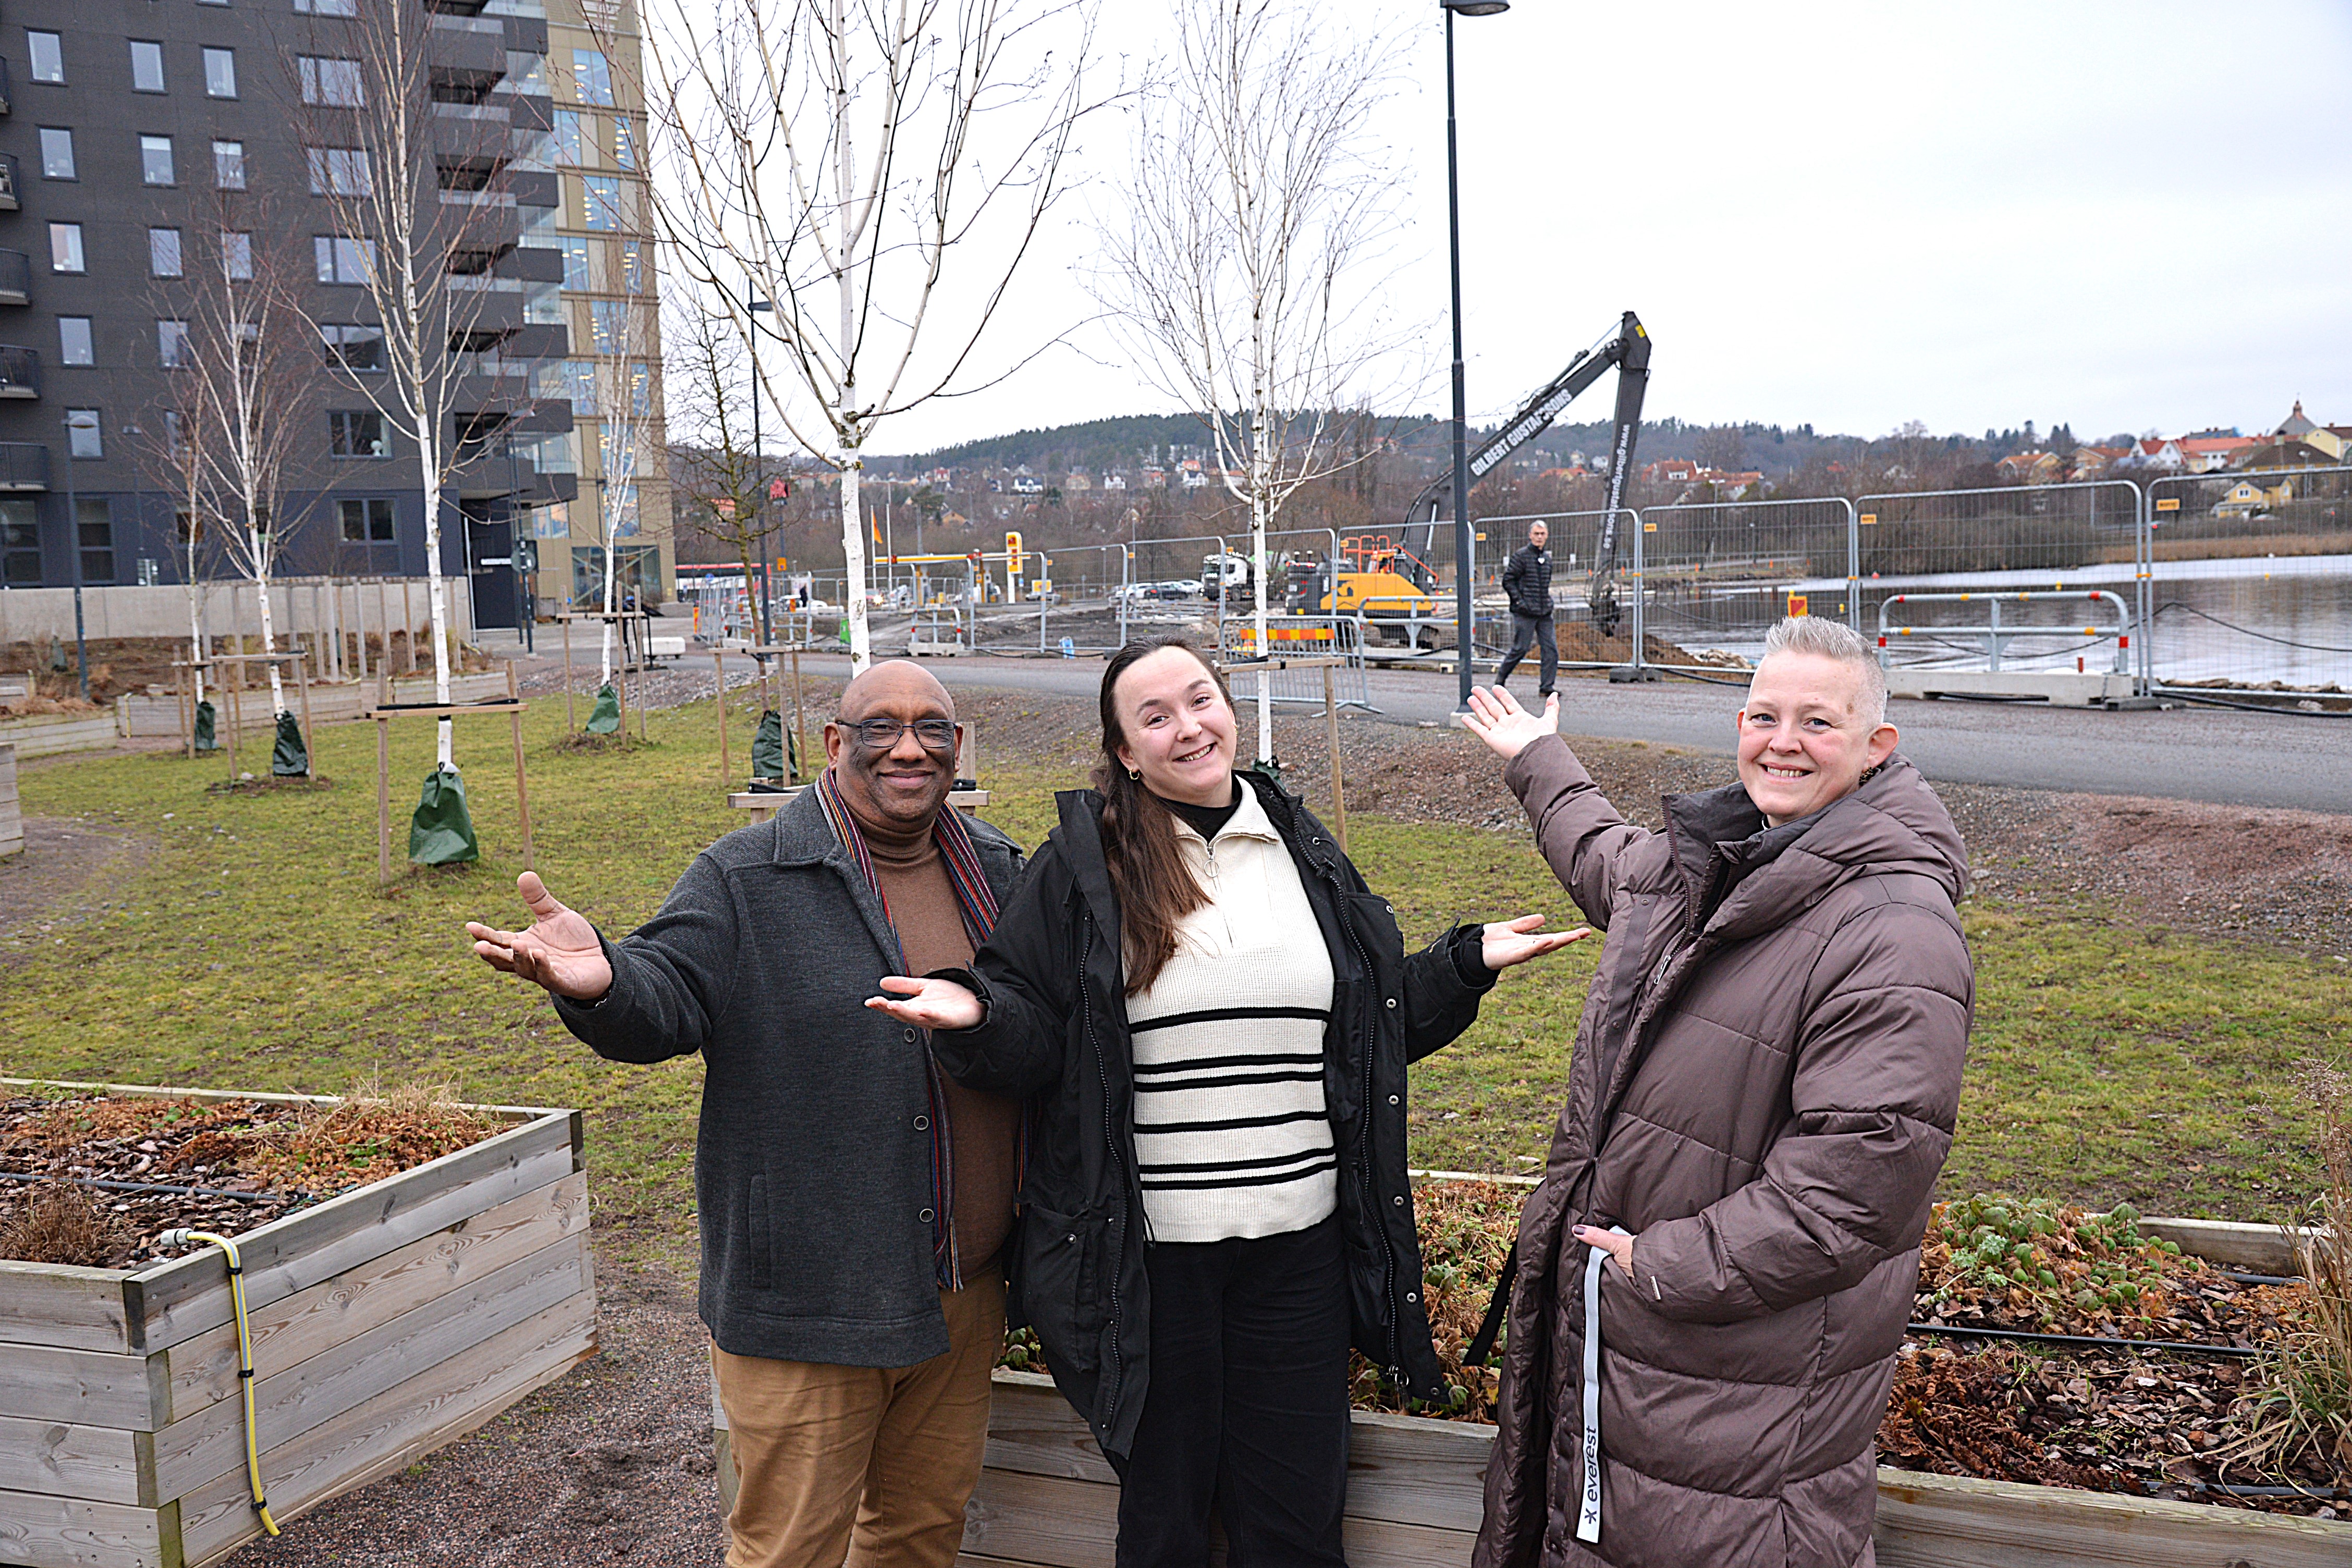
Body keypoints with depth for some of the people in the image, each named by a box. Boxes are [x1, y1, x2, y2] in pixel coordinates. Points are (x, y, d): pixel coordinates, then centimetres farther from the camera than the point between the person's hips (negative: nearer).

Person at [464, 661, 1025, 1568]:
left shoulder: (998, 871, 8)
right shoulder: (747, 879, -8)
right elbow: (666, 998, -19)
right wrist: (599, 979, -39)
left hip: (967, 1290, 5)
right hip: (808, 1303, -5)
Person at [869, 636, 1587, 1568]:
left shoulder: (1306, 853, 7)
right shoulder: (1082, 867, -3)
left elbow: (1383, 1026, 16)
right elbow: (1032, 1040, -4)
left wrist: (1468, 963, 4)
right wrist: (976, 1014, -23)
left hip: (1298, 1244, 3)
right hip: (1148, 1251, -2)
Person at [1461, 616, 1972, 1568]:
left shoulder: (1898, 934, -22)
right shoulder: (1699, 860, 6)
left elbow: (1860, 1177, -27)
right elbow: (1608, 863, 33)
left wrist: (1667, 1267, -21)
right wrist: (1539, 764, 46)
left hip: (1750, 1352, -8)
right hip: (1605, 1302, 8)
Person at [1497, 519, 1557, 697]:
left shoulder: (1547, 558, 14)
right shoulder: (1520, 556, -6)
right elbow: (1508, 581, -7)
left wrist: (1548, 601, 14)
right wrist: (1520, 602, -14)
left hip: (1545, 613, 6)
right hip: (1525, 613, -6)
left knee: (1551, 649, -1)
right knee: (1520, 649, -3)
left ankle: (1547, 687, 3)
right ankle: (1501, 678, 17)